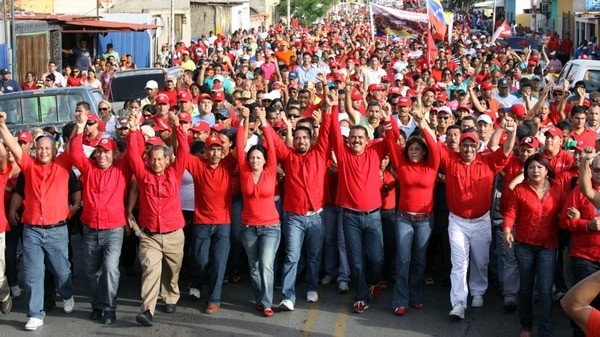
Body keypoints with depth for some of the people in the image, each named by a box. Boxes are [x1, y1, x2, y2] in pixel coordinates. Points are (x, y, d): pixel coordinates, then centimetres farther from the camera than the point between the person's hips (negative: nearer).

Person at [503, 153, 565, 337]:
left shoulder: (557, 190, 0)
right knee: (525, 287, 13)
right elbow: (511, 213, -8)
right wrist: (507, 230, -25)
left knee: (545, 289, -7)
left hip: (548, 246, 0)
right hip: (524, 245, 0)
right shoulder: (519, 189, -4)